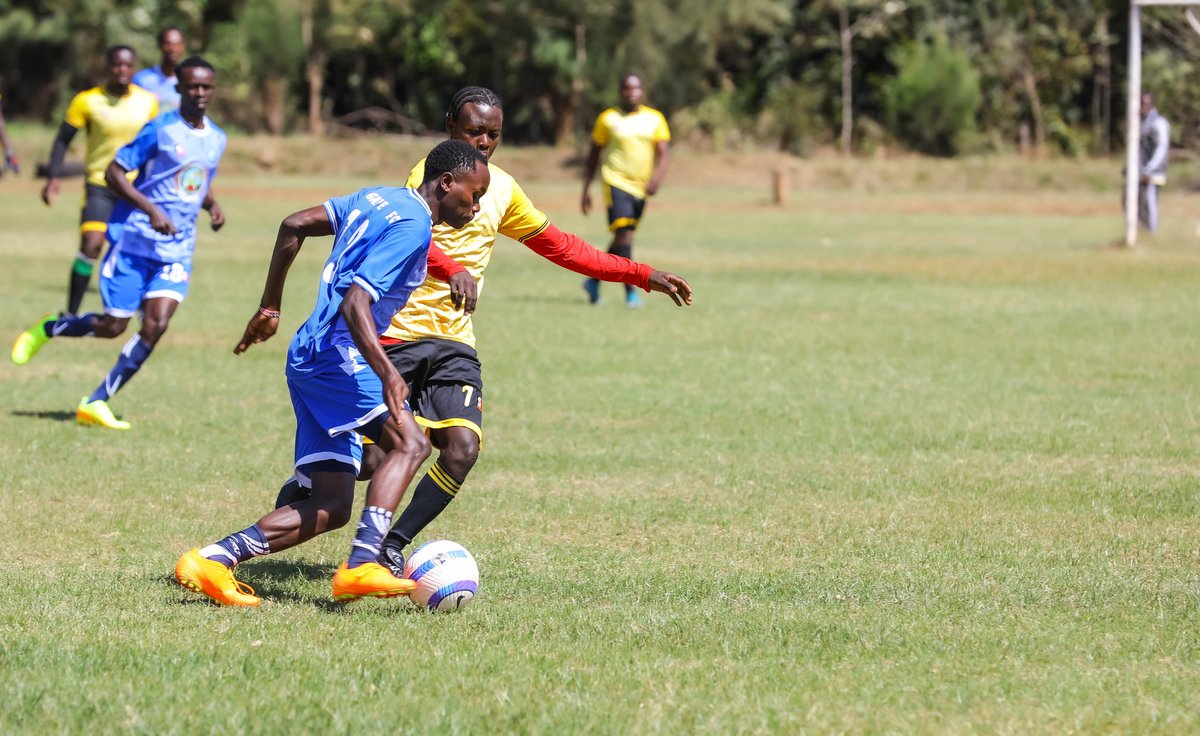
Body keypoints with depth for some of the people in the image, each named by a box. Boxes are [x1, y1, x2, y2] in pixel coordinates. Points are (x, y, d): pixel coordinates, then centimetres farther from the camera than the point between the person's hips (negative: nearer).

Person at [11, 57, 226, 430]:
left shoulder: (217, 139, 9)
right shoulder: (160, 130, -11)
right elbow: (115, 172, -11)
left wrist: (212, 204, 5)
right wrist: (151, 210, -22)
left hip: (177, 250, 5)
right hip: (135, 241, -5)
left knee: (156, 324, -13)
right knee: (112, 325, -3)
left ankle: (96, 403, -4)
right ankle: (45, 329, 28)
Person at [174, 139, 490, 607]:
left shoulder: (378, 199, 16)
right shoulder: (413, 226, -12)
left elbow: (294, 226, 21)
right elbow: (355, 301, -23)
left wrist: (269, 308, 27)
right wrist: (386, 372, -32)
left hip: (308, 357, 10)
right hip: (336, 354, -10)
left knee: (331, 508, 6)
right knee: (409, 443, -25)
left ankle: (212, 560, 2)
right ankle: (361, 567, -37)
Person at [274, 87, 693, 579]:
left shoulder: (502, 188, 13)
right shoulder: (431, 172, -10)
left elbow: (559, 246, 23)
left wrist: (642, 275, 20)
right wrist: (453, 271, -50)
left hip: (454, 344, 6)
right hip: (400, 334, -6)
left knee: (463, 448, -16)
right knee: (370, 460, -5)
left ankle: (393, 546, 0)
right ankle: (301, 488, 27)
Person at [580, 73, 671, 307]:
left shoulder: (655, 119, 8)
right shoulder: (609, 119, 2)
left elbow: (664, 152, 1)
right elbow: (594, 154, 8)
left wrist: (657, 177, -19)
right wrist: (585, 190, 5)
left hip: (640, 188, 4)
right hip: (616, 183, -4)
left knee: (622, 240, 12)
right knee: (623, 234, -17)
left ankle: (594, 281, 30)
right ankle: (630, 292, -18)